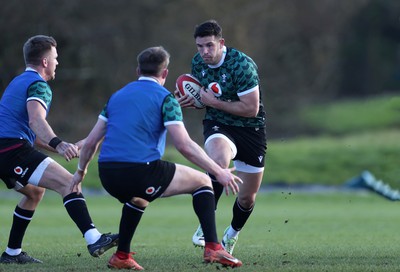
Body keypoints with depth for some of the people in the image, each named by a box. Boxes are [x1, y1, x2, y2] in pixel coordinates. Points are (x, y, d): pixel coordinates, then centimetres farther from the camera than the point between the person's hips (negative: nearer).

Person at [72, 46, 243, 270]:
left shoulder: (117, 96, 19)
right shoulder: (164, 98, 1)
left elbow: (91, 142, 20)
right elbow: (184, 145, -8)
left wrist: (81, 171, 36)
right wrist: (219, 173, -4)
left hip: (108, 176, 6)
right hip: (141, 172, -6)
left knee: (139, 198, 40)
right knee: (202, 182, 12)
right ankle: (213, 248, 1)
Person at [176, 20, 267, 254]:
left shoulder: (242, 65, -22)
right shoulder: (198, 62, -3)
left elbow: (251, 108, -24)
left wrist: (215, 102, -23)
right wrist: (190, 101, -7)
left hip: (251, 129, -2)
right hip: (218, 126, 2)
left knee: (248, 197, 7)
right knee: (220, 160, -36)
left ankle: (233, 234, 39)